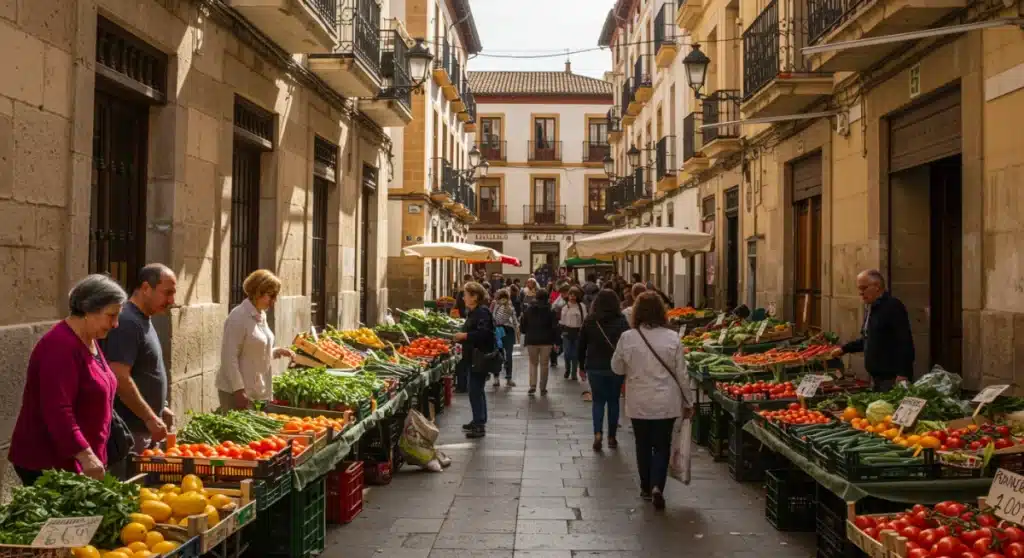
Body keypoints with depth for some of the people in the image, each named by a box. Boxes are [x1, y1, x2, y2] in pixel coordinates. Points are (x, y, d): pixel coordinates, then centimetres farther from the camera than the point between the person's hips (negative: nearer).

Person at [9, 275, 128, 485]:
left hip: (74, 460, 9)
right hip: (47, 463, -9)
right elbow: (57, 411, -26)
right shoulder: (61, 347, -19)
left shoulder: (89, 341, 12)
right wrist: (85, 455, -30)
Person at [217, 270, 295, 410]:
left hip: (258, 391, 9)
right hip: (238, 391, -8)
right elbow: (229, 357, -19)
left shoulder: (261, 315, 11)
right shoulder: (239, 317, -16)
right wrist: (238, 390, -22)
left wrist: (276, 352, 5)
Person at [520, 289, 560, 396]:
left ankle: (532, 385, -3)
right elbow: (554, 328, -7)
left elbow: (522, 325, 5)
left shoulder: (528, 310, 1)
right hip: (546, 341, -1)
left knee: (533, 363, 12)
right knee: (544, 364, 8)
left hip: (531, 340, 1)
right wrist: (556, 341, -1)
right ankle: (543, 388, 10)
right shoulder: (551, 311, -5)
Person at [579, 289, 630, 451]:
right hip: (615, 367, -1)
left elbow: (582, 345, 5)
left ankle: (597, 433, -11)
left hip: (594, 367, 1)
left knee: (598, 400, 9)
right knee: (613, 401, 12)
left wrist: (582, 366, 14)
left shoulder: (589, 321, 0)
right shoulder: (622, 321, -5)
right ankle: (612, 437, 16)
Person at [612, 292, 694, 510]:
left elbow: (617, 368, 3)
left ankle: (646, 488, 28)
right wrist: (688, 402, 8)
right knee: (662, 446, 11)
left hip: (638, 403, 0)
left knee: (643, 445, 17)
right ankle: (657, 487, -5)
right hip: (666, 403, 0)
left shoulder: (627, 338, -10)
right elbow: (682, 373, -3)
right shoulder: (672, 337, -9)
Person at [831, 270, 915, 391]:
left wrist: (902, 374, -24)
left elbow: (905, 342, -19)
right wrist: (844, 349, 20)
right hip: (877, 377, 9)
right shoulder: (871, 308, 17)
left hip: (892, 377, -9)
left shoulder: (893, 306, -13)